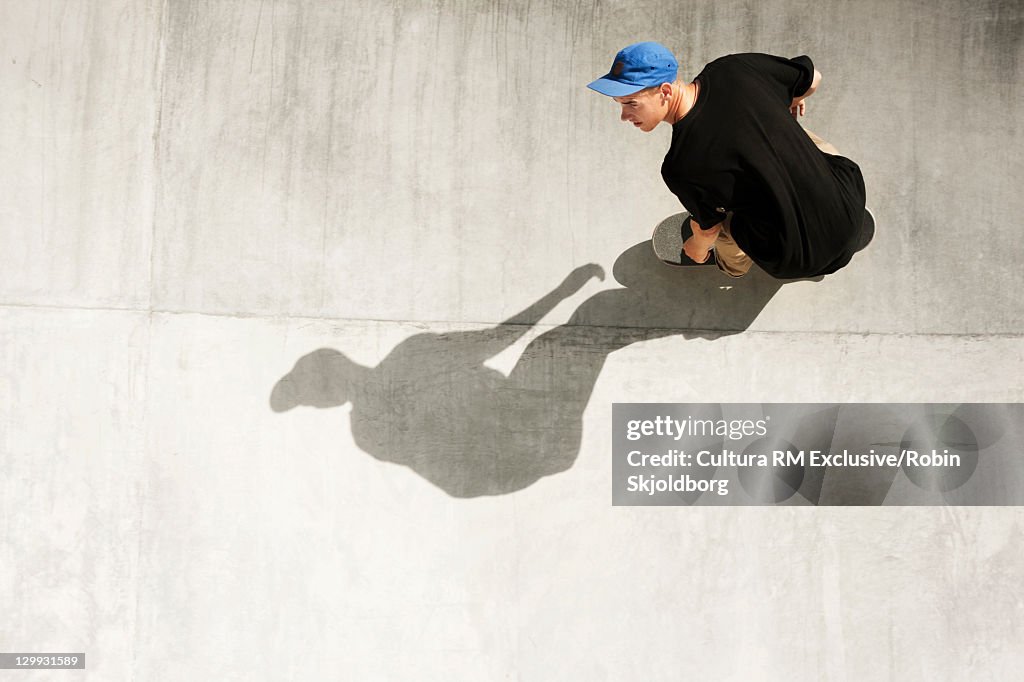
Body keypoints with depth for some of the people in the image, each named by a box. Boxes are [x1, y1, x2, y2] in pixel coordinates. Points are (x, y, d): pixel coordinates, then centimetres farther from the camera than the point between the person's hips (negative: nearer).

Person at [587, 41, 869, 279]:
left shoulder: (681, 167, -26)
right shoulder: (734, 68, -13)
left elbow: (707, 226, -4)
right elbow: (813, 78, 5)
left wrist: (697, 250, 21)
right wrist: (793, 99, 31)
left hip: (799, 261, -5)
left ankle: (733, 264, 51)